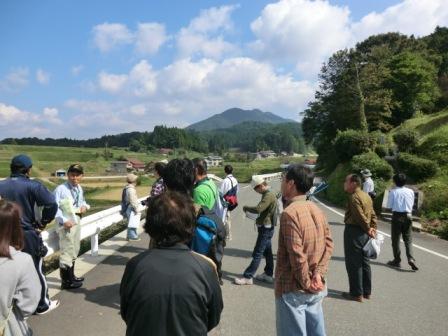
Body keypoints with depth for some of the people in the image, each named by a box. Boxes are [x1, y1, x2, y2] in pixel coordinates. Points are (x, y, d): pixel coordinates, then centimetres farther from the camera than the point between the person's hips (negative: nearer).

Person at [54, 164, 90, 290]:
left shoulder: (80, 189, 7)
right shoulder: (61, 189, -16)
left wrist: (85, 206, -2)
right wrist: (64, 220, -26)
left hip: (77, 222, 9)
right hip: (66, 224, -8)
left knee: (74, 251, 19)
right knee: (66, 251, -2)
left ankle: (71, 276, 35)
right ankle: (66, 281, 12)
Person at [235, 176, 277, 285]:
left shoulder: (269, 195, -20)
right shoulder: (268, 195, 11)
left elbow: (258, 209, -30)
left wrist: (246, 207, -15)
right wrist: (259, 219, 8)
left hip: (265, 228, -10)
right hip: (266, 227, 10)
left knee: (257, 254, -5)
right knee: (267, 252, 16)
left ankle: (248, 277, 0)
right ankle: (268, 274, 26)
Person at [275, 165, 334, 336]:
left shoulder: (290, 213, -21)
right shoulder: (317, 210, 4)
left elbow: (297, 256, -22)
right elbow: (328, 245, 2)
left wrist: (306, 283, -11)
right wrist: (318, 274, -6)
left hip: (293, 289, -7)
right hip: (317, 289, 8)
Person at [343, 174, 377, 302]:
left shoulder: (354, 197, -17)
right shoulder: (366, 196, 13)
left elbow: (360, 216, -22)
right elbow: (373, 214, 11)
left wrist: (368, 229, -10)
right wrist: (373, 229, 3)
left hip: (354, 231, -9)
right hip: (364, 233, 10)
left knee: (353, 264, 0)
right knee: (364, 262, 16)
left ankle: (356, 294, 8)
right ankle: (367, 291, 26)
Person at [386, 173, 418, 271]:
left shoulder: (393, 192, -9)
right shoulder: (410, 191, 2)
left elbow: (389, 206, -7)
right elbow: (412, 205, 8)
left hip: (397, 216, -3)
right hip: (408, 216, 3)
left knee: (395, 239, 8)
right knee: (408, 239, 9)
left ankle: (397, 261, 14)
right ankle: (411, 258, -8)